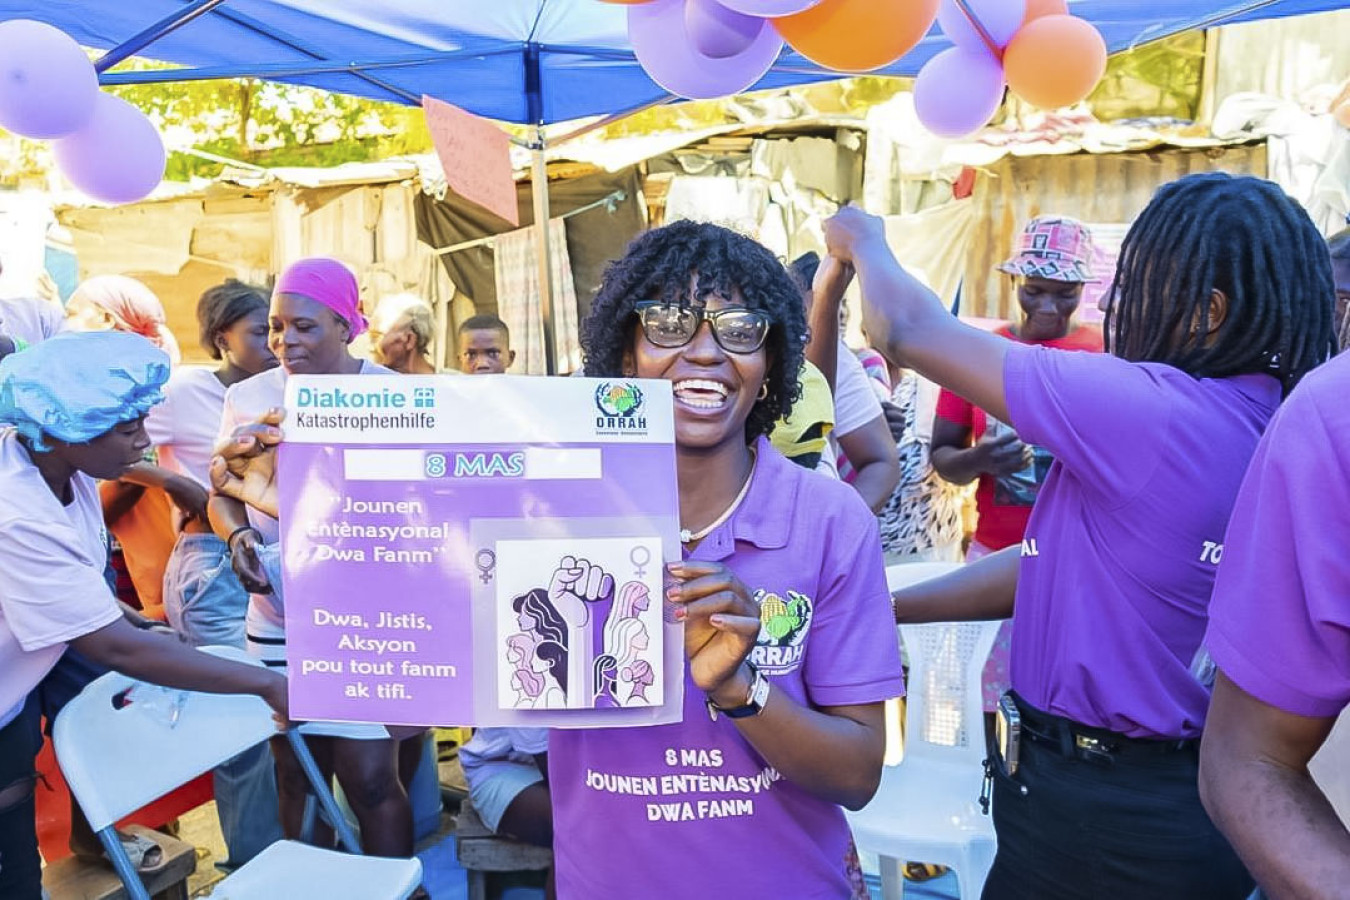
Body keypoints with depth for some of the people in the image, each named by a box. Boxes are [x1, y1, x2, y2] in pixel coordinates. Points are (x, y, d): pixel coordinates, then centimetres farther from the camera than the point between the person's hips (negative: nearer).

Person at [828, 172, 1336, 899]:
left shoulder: (1151, 413, -26)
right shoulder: (1260, 428, 3)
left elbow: (908, 330, -18)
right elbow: (1062, 565, 6)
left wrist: (865, 243, 3)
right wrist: (885, 607, 5)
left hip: (1099, 807, -8)